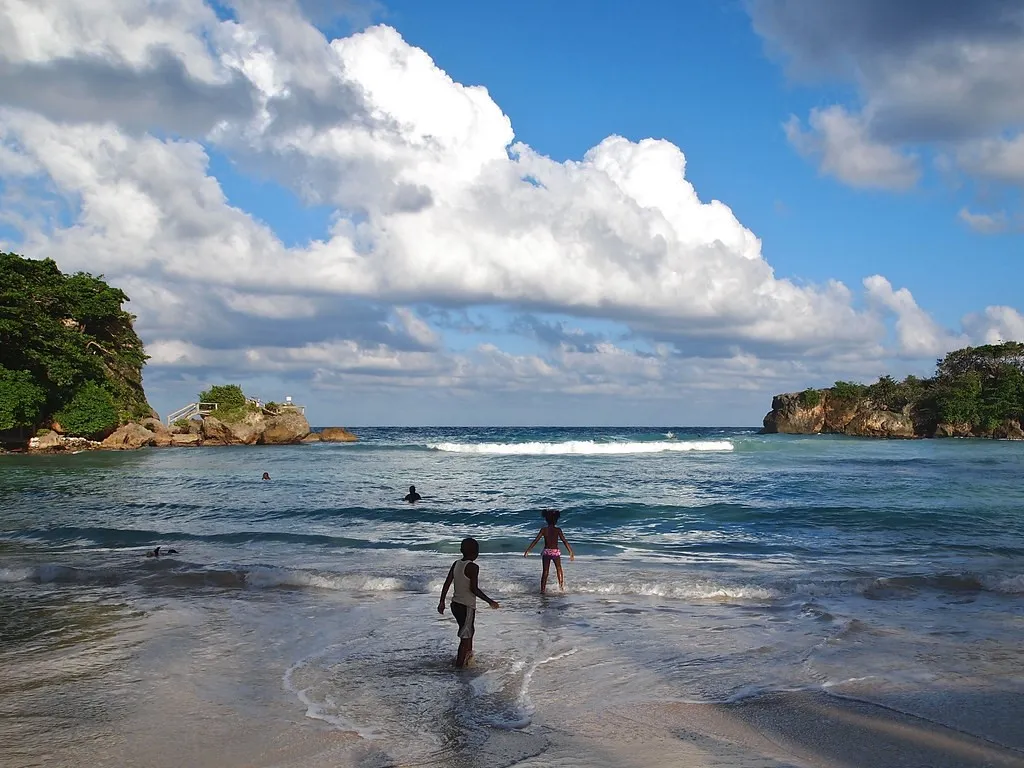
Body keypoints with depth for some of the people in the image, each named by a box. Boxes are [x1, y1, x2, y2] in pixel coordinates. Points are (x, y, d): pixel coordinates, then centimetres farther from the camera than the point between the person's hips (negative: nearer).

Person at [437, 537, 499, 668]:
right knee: (465, 637, 2)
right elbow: (474, 589, -21)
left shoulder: (456, 564, 4)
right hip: (467, 607, -8)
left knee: (469, 630, 27)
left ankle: (468, 654, 42)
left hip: (455, 604, 8)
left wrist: (442, 602, 13)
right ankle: (459, 664, 6)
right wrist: (490, 601, -13)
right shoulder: (473, 567, -17)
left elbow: (447, 584, 6)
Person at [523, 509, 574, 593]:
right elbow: (564, 541, -9)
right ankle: (561, 586, 23)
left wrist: (527, 550, 2)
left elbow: (535, 540, -4)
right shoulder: (557, 529, -7)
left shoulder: (544, 529, -3)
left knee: (545, 571, 8)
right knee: (559, 569, 22)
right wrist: (571, 552, -6)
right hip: (555, 552, -1)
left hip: (546, 552, 1)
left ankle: (542, 589, 4)